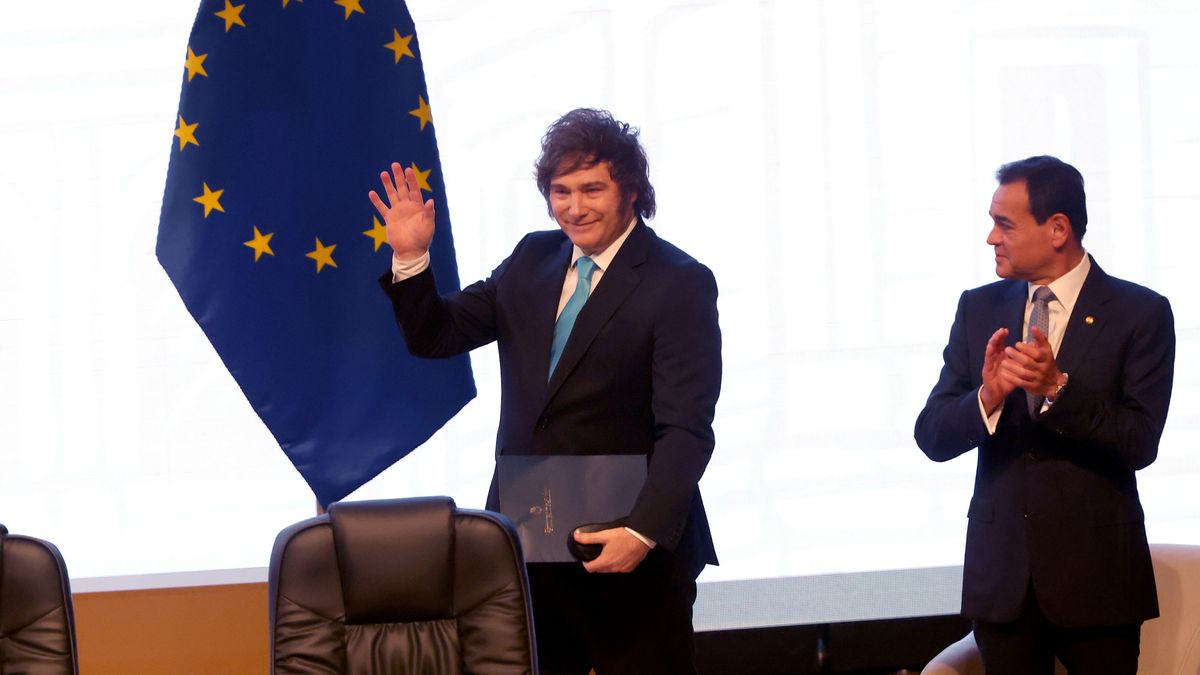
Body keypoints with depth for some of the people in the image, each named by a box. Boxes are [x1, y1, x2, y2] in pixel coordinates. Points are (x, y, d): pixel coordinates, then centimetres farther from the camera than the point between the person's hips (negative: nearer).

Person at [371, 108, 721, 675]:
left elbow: (686, 429, -15)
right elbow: (435, 336, 12)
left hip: (629, 549, -5)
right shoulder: (532, 260, 10)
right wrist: (410, 258, -5)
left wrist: (645, 533, -25)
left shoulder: (680, 283, -9)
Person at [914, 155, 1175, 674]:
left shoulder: (1141, 313, -5)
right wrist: (987, 398, -19)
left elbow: (1139, 444, -12)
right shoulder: (979, 309, 6)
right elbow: (931, 436, 1)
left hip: (1096, 572, -3)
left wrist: (1057, 388, -24)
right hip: (1002, 572, 3)